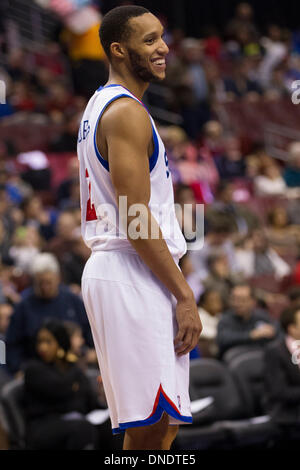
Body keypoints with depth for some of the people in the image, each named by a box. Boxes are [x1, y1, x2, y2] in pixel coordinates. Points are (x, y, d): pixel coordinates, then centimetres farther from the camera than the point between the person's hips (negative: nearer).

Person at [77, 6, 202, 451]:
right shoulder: (127, 112, -13)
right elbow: (136, 220, -20)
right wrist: (185, 295, -17)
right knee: (153, 425, -11)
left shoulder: (101, 105, 19)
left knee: (158, 421, 14)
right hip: (133, 275, -10)